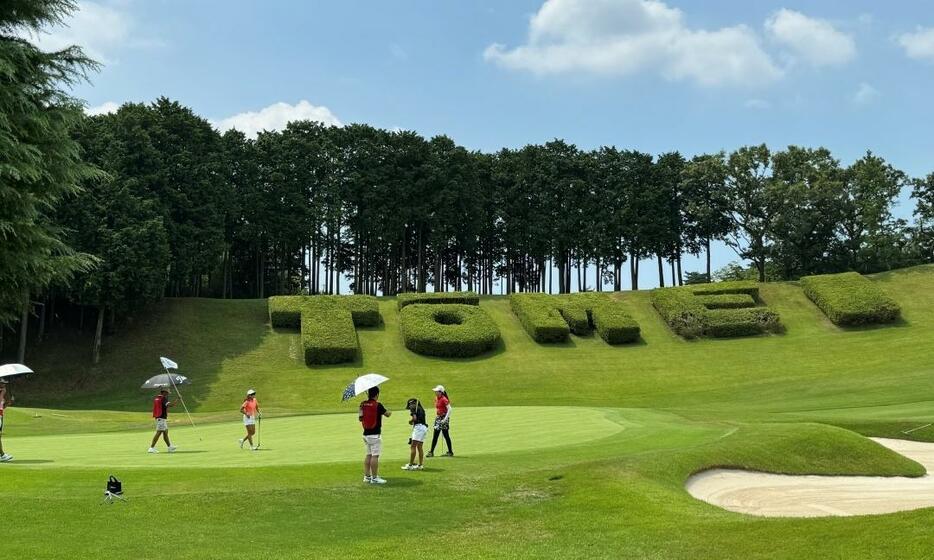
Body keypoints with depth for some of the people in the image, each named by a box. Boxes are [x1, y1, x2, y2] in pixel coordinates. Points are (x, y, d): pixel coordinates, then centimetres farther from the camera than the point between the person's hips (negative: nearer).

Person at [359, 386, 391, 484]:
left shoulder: (363, 404, 4)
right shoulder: (378, 405, -14)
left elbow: (361, 419, 10)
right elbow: (387, 414, -4)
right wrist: (389, 412, 18)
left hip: (366, 434, 7)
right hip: (375, 434, -7)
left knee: (368, 455, 15)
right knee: (375, 456, -4)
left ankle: (366, 476, 18)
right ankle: (374, 478, -2)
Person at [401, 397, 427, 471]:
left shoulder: (413, 407, 0)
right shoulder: (421, 409, 23)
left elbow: (414, 418, -13)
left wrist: (410, 421, 5)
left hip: (418, 427, -9)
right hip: (424, 427, 9)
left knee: (413, 446, -9)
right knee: (420, 447, 13)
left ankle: (410, 465, -12)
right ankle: (420, 465, 14)